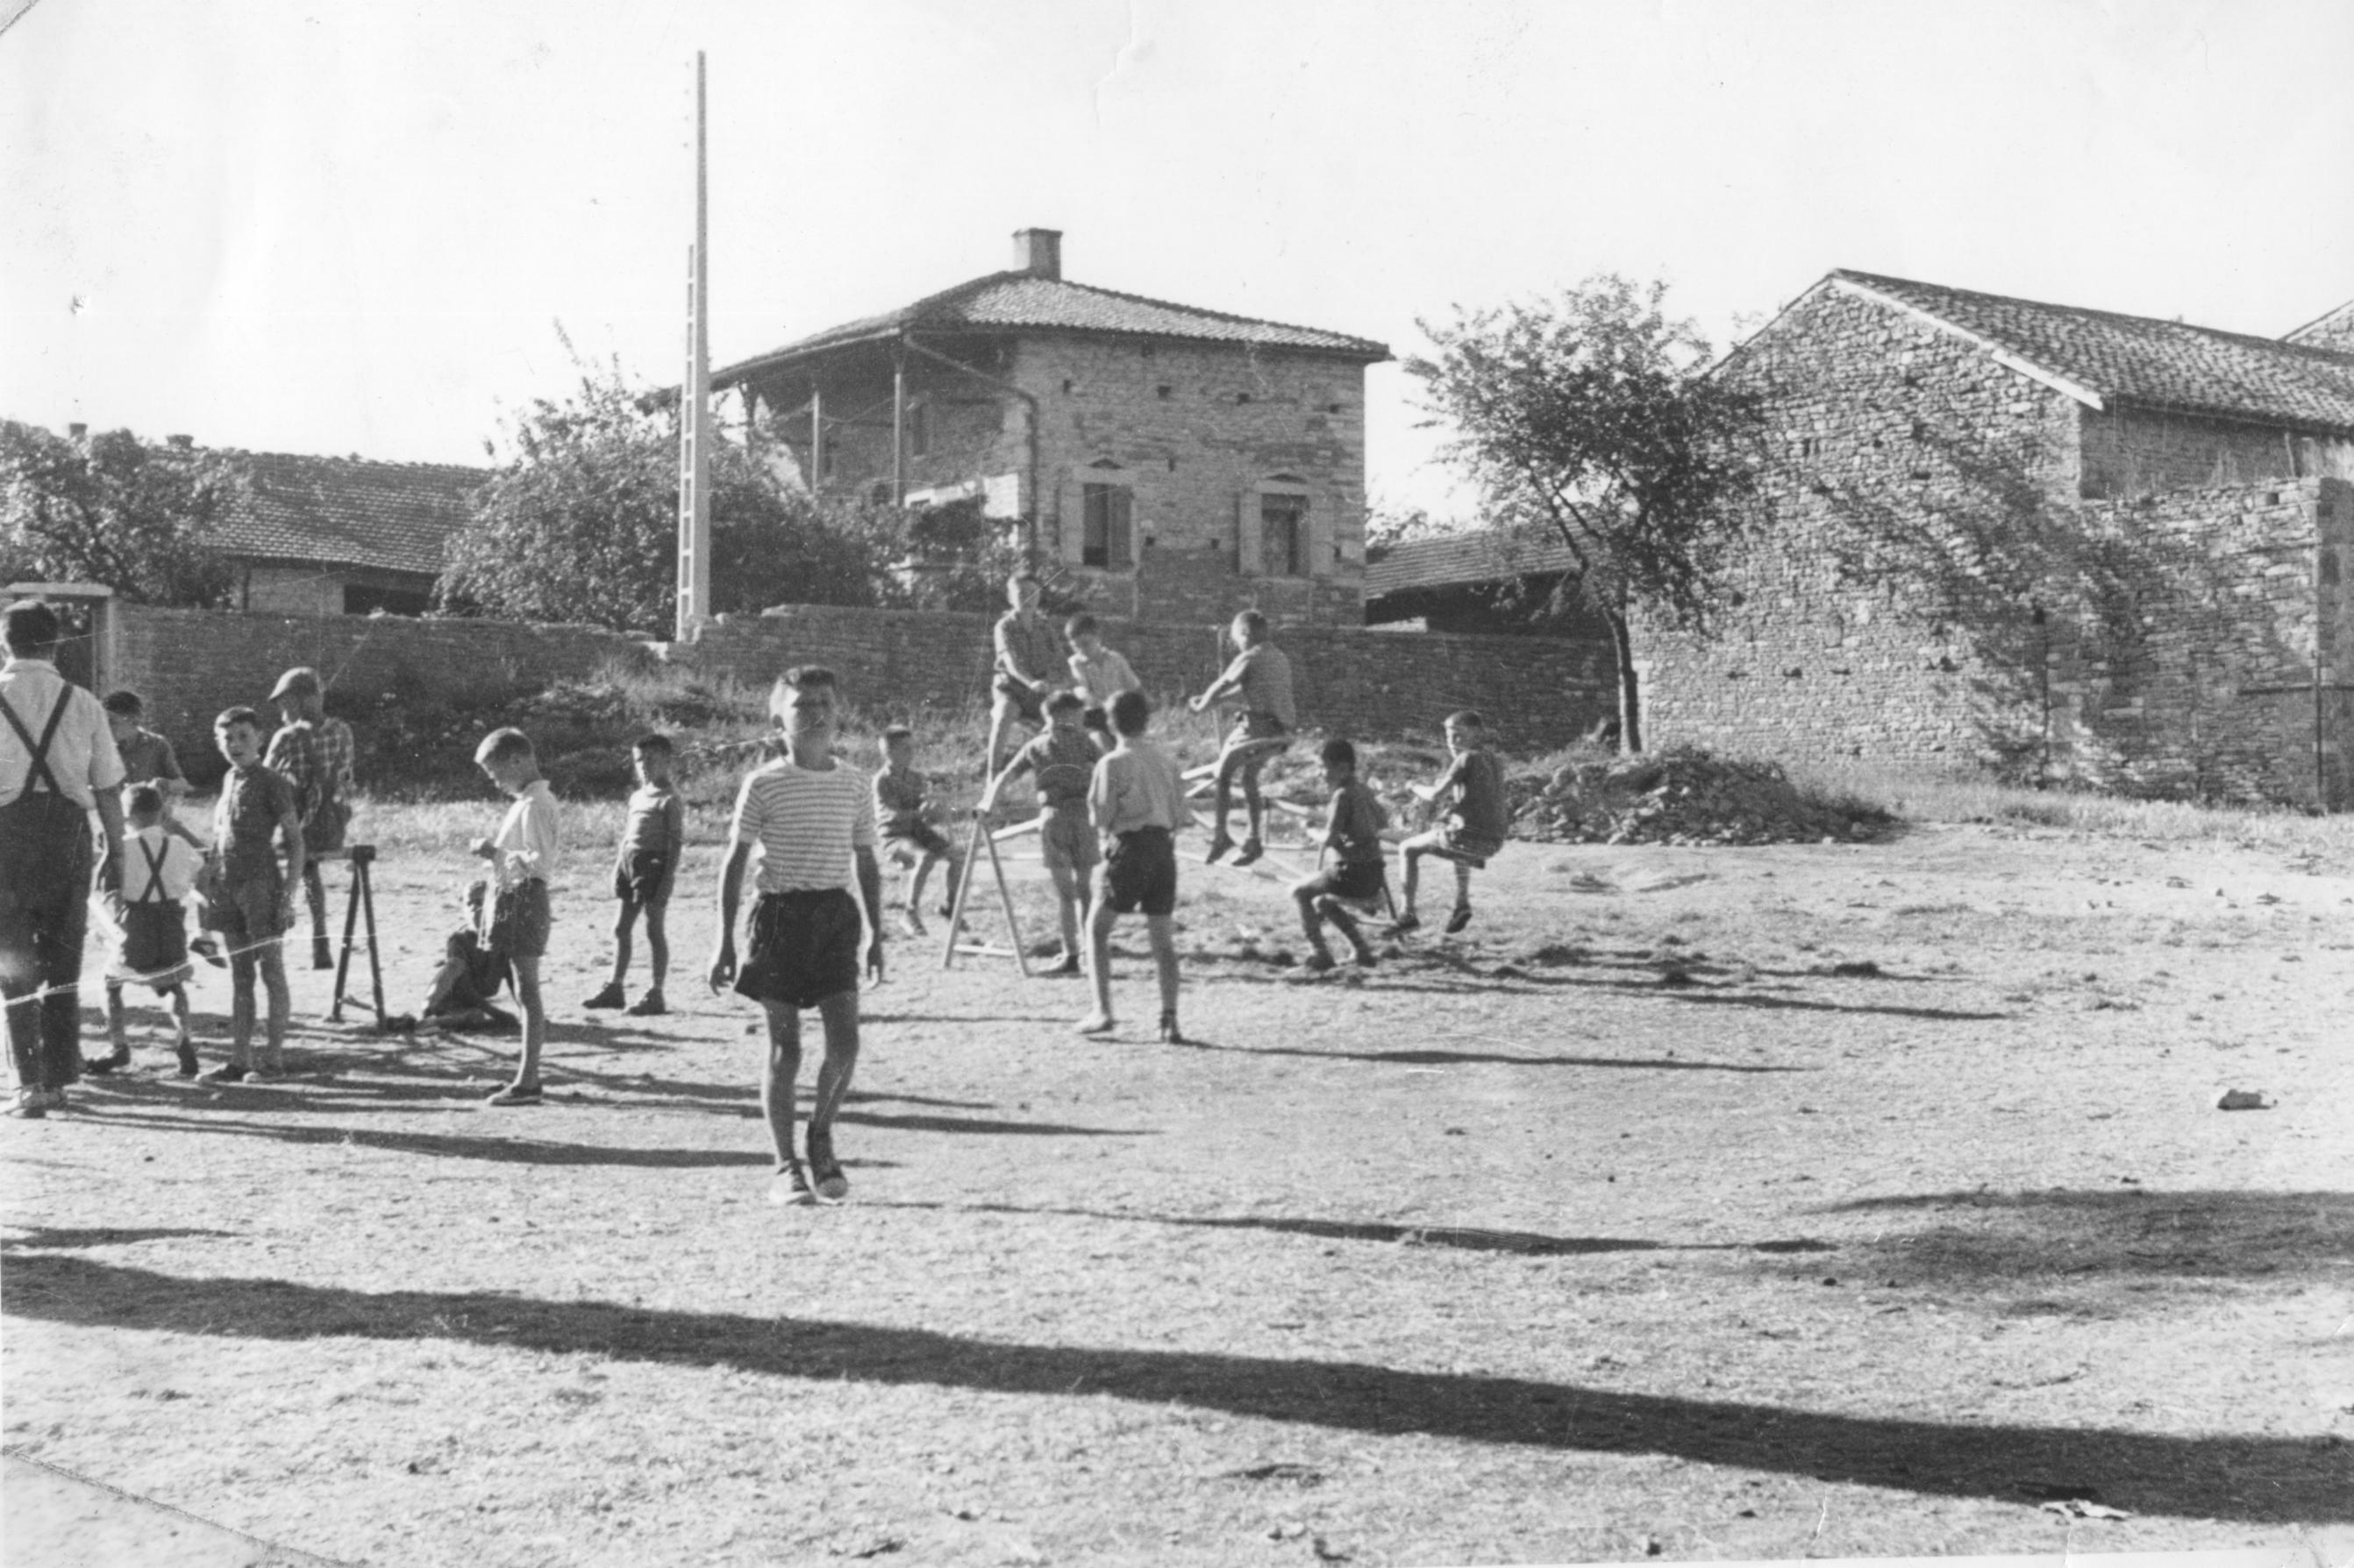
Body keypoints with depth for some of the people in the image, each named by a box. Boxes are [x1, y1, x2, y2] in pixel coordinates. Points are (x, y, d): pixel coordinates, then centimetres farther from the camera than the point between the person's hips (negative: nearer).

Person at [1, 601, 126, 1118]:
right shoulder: (82, 704, 2)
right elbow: (108, 787, 3)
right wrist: (116, 851, 10)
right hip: (69, 829, 2)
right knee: (63, 963, 13)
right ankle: (58, 1081, 16)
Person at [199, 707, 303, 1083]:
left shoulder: (272, 783, -7)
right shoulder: (228, 781, 14)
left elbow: (296, 843, -9)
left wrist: (288, 896, -15)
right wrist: (210, 884, 13)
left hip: (262, 886, -7)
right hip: (229, 889, 7)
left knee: (272, 974, -1)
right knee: (239, 978, 9)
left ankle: (274, 1060, 2)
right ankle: (239, 1060, 13)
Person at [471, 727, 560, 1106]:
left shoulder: (533, 805, -16)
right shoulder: (531, 801, 14)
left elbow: (541, 861, -23)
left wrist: (496, 853, -19)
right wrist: (497, 850, 12)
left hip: (523, 900, -10)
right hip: (514, 899, 10)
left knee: (527, 990, -7)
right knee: (526, 992, 13)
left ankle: (527, 1082, -4)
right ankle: (528, 1075, 19)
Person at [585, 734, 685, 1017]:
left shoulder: (670, 800, -7)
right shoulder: (636, 797, 17)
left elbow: (676, 843, -11)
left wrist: (668, 879, -17)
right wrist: (617, 867, 14)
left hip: (655, 864, -8)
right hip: (629, 863, 8)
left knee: (655, 930, -3)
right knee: (620, 928, 11)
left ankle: (655, 994, 0)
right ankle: (614, 988, 19)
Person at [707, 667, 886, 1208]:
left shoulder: (854, 784, 7)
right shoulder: (763, 784, -3)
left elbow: (866, 862, 15)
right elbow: (736, 863, 0)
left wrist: (876, 933, 11)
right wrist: (725, 940, -3)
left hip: (836, 914, 3)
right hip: (780, 913, -3)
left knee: (845, 1040, -6)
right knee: (785, 1046, 0)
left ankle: (821, 1135, 20)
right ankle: (785, 1167, 9)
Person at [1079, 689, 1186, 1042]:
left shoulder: (1112, 763, -7)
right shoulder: (1167, 760, 9)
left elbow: (1101, 817, -6)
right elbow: (1180, 813, 11)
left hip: (1128, 845, -5)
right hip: (1164, 847, 5)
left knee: (1097, 928, 8)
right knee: (1162, 938, 8)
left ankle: (1102, 1012, -1)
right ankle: (1169, 1020, 0)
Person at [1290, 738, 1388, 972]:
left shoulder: (1343, 795, -14)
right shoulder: (1364, 791, 11)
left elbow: (1331, 837, -20)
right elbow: (1384, 822, 27)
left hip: (1352, 873, -8)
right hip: (1374, 877, 8)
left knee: (1300, 891, 8)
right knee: (1323, 903, 29)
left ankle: (1319, 953, 2)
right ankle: (1362, 951, 24)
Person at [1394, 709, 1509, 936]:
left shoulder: (1467, 759, -8)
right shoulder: (1494, 761, 15)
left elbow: (1436, 795, -12)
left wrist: (1417, 788, 7)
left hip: (1468, 835, -7)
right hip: (1493, 842, 7)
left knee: (1408, 849, 14)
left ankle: (1407, 914, 11)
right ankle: (1462, 905, 29)